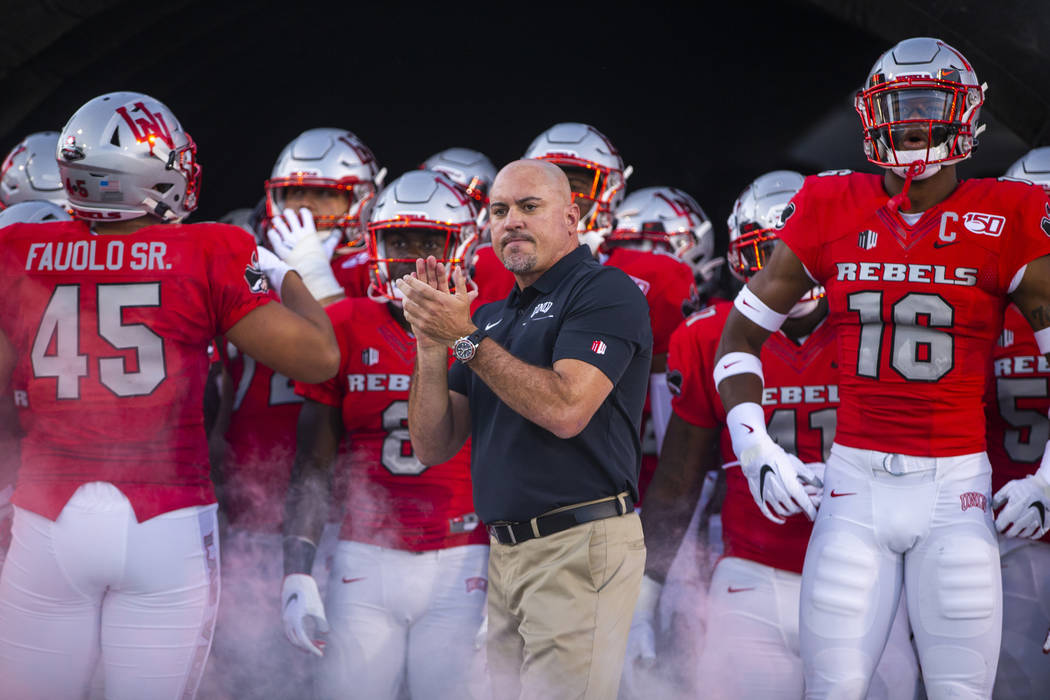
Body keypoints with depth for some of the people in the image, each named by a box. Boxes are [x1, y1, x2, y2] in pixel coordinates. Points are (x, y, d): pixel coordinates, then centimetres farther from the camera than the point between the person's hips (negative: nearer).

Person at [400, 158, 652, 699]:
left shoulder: (604, 290, -4)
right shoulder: (492, 316, 18)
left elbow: (565, 409, -20)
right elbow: (433, 447, 11)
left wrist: (465, 338, -16)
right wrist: (432, 345, -3)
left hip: (580, 547, -7)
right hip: (505, 552, 7)